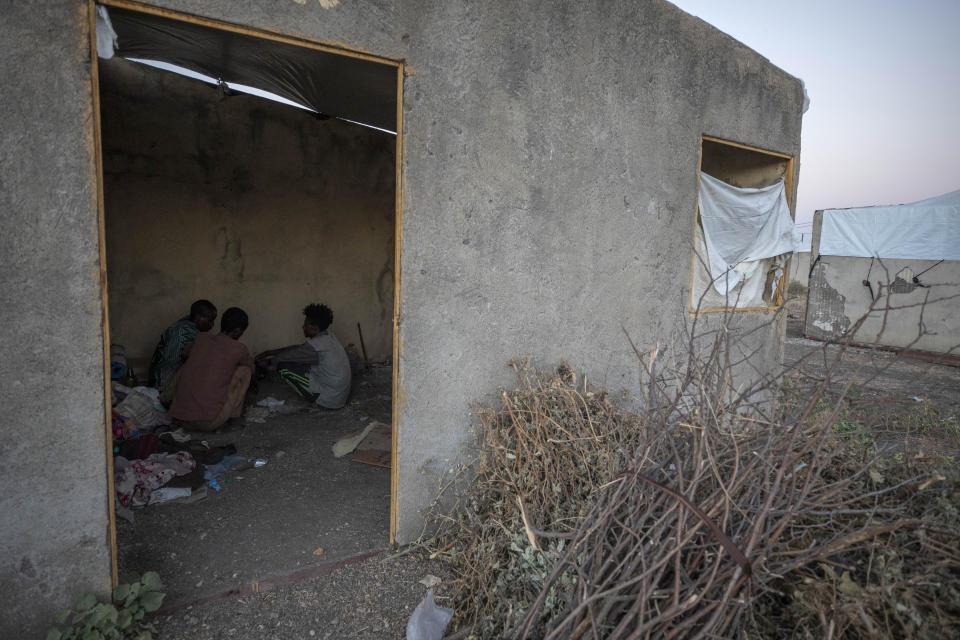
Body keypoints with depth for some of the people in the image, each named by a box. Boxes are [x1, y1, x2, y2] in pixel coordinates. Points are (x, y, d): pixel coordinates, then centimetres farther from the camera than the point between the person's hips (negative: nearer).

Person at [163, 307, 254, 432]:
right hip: (210, 423, -5)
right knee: (244, 370, 8)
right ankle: (235, 413, 17)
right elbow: (251, 369, 22)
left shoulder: (200, 339, 11)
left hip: (178, 418, 6)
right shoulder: (238, 348, -1)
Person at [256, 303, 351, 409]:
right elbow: (299, 348, 16)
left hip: (329, 400, -9)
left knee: (283, 366, -7)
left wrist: (268, 362, 14)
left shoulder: (316, 345, -21)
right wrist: (272, 352, 21)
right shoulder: (328, 335, 4)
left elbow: (288, 356, -6)